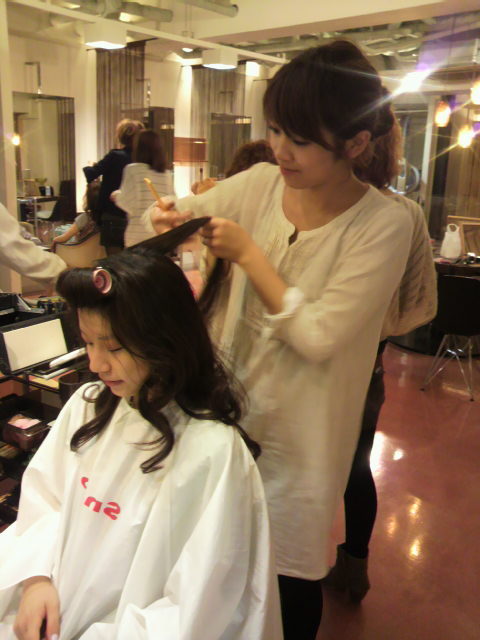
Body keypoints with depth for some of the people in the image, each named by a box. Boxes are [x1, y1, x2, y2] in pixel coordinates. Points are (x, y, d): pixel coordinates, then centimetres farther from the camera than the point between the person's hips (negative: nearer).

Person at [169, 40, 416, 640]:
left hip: (297, 432, -4)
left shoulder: (384, 224, -18)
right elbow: (187, 212, 6)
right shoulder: (260, 183, -5)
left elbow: (318, 336, -22)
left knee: (289, 576, 16)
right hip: (228, 407, 4)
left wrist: (247, 253, -20)